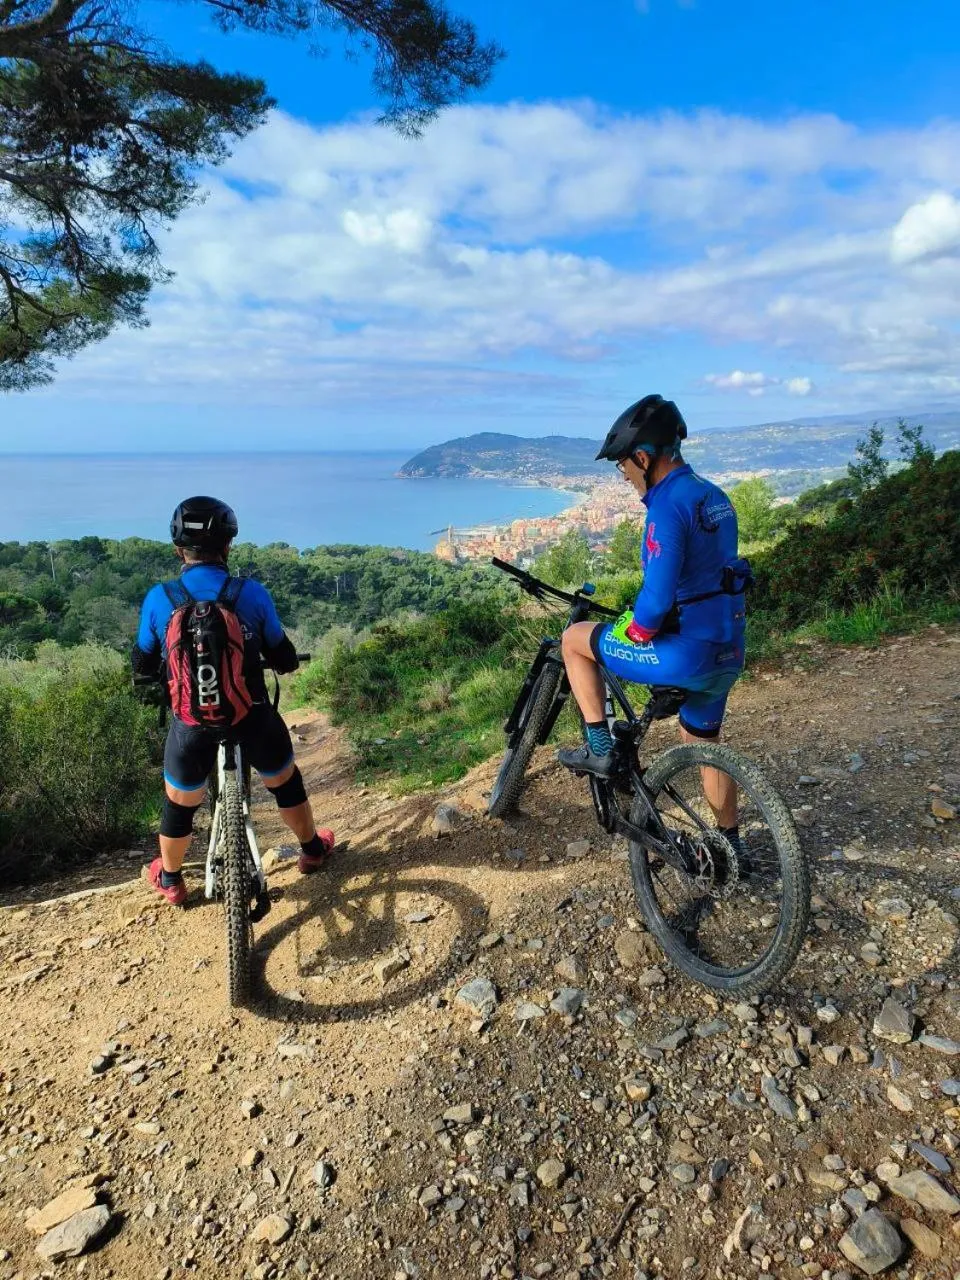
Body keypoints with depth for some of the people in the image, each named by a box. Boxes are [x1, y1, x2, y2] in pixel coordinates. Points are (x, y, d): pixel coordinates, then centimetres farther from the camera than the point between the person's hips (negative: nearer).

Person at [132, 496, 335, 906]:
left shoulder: (158, 599, -9)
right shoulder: (252, 593, -12)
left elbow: (143, 668, 4)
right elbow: (285, 660, -2)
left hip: (191, 727, 1)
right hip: (253, 722, 0)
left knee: (179, 805, 25)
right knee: (286, 782, 26)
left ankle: (170, 881, 47)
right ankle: (312, 849, 47)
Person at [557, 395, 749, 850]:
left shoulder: (669, 506, -18)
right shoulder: (714, 496, 12)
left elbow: (656, 601, -25)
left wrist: (627, 635, -6)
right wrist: (639, 615, 24)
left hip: (688, 654, -9)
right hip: (727, 652, 9)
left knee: (575, 639, 6)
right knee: (703, 742, 27)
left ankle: (600, 749, 10)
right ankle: (729, 843, 40)